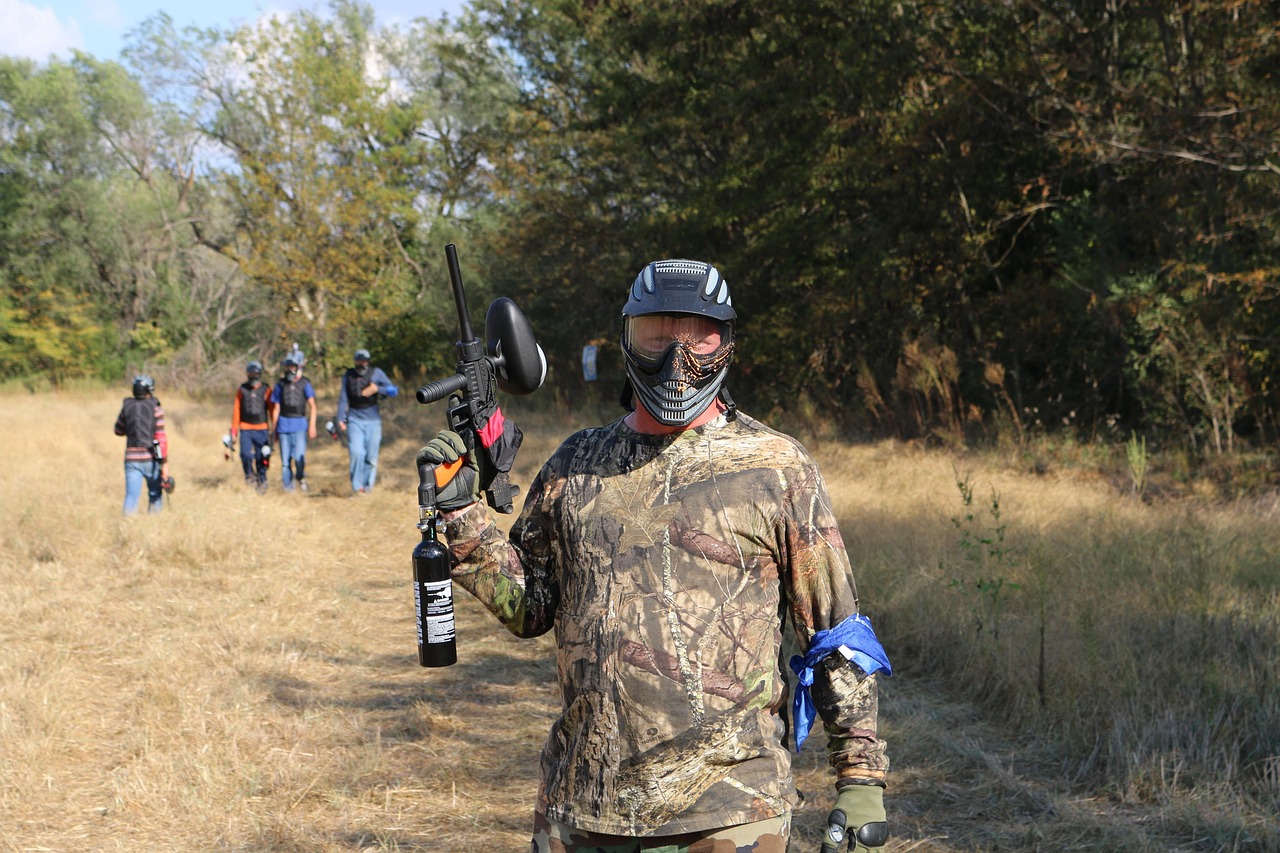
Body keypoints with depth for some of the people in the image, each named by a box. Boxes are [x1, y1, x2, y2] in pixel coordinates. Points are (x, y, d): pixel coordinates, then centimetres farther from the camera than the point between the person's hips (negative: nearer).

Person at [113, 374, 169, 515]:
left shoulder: (126, 408, 4)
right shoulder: (155, 410, -7)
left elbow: (119, 431, 19)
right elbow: (161, 438, -12)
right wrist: (165, 463, -11)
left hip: (132, 459, 2)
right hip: (150, 459, -2)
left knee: (131, 496, -2)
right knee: (155, 495, 16)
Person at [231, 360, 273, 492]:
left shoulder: (266, 390, 2)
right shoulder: (242, 390, 5)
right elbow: (236, 411, 8)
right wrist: (234, 430, 7)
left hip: (261, 430, 0)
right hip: (245, 429, 0)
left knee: (261, 458, 1)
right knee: (245, 454, -15)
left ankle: (262, 481, 15)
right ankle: (249, 474, 9)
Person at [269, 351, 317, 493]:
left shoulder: (305, 384, 4)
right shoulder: (280, 385, 9)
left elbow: (312, 405, 1)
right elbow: (276, 408, 13)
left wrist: (312, 425, -9)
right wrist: (273, 430, 13)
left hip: (299, 425, -2)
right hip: (283, 425, 2)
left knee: (299, 457, -17)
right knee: (285, 459, 4)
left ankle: (301, 478, 7)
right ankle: (288, 487, 13)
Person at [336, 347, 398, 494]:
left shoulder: (376, 373, -1)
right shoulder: (348, 376, 4)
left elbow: (394, 390, -4)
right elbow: (343, 398, 9)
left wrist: (377, 389, -19)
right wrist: (341, 419, 4)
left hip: (373, 421, 0)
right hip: (355, 420, 0)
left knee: (371, 456, 2)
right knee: (356, 452, -16)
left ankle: (367, 486, 16)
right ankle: (356, 486, -8)